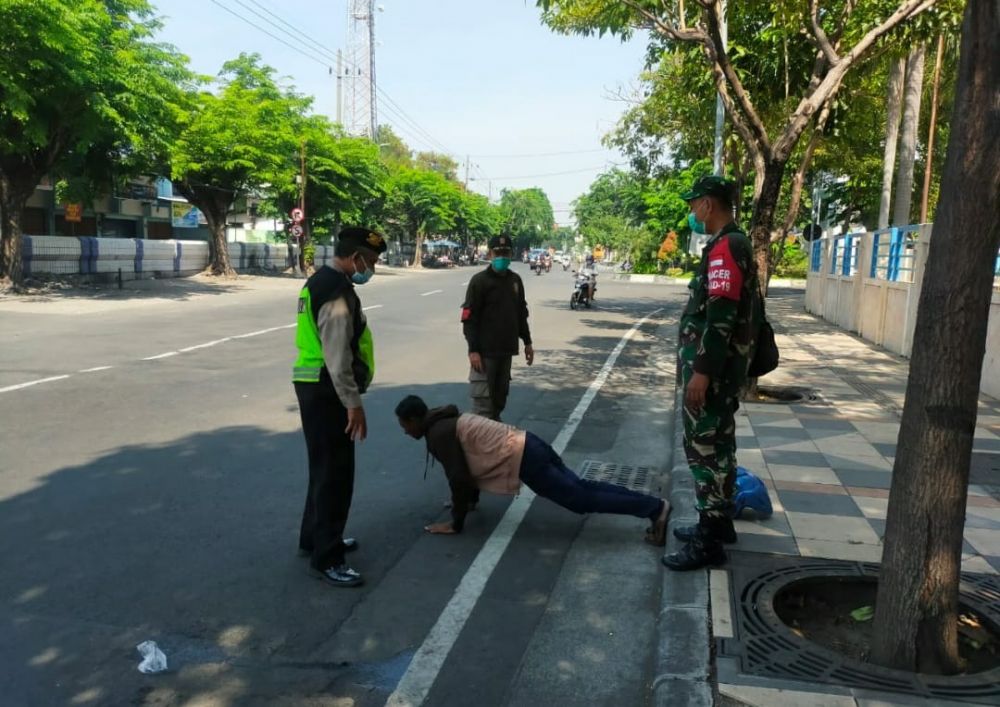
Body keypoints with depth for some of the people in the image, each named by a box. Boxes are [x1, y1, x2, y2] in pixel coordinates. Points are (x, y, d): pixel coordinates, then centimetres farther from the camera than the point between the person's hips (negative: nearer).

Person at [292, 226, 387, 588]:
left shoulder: (321, 281, 14)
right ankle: (326, 558, 6)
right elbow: (338, 357, -24)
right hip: (327, 391, -11)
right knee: (334, 473, -3)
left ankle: (315, 538, 35)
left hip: (314, 385, 11)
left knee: (325, 467, 21)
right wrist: (353, 403, -21)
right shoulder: (337, 292, -20)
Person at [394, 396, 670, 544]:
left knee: (581, 500, -6)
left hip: (522, 460, -9)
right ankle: (653, 504, 11)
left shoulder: (438, 435, -9)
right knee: (582, 487, 12)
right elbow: (470, 465, 30)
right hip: (528, 445, 9)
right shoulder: (448, 421, 20)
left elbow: (458, 477, -12)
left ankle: (655, 509, -9)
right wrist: (469, 500, 35)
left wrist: (456, 523, -3)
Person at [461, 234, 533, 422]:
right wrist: (473, 350, -18)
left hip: (506, 349, 6)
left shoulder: (515, 280, 11)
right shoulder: (479, 281, -9)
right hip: (485, 351, -6)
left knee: (500, 397, 14)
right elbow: (469, 319, -12)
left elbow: (521, 314, 19)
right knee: (482, 399, -8)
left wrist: (527, 342, 16)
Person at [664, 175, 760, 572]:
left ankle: (709, 541, 2)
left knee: (704, 448, -5)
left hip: (713, 369, -11)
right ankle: (718, 522, 29)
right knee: (717, 445, 17)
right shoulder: (732, 244, 17)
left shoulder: (725, 247, -17)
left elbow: (721, 316, -24)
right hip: (721, 366, 11)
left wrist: (702, 372, -25)